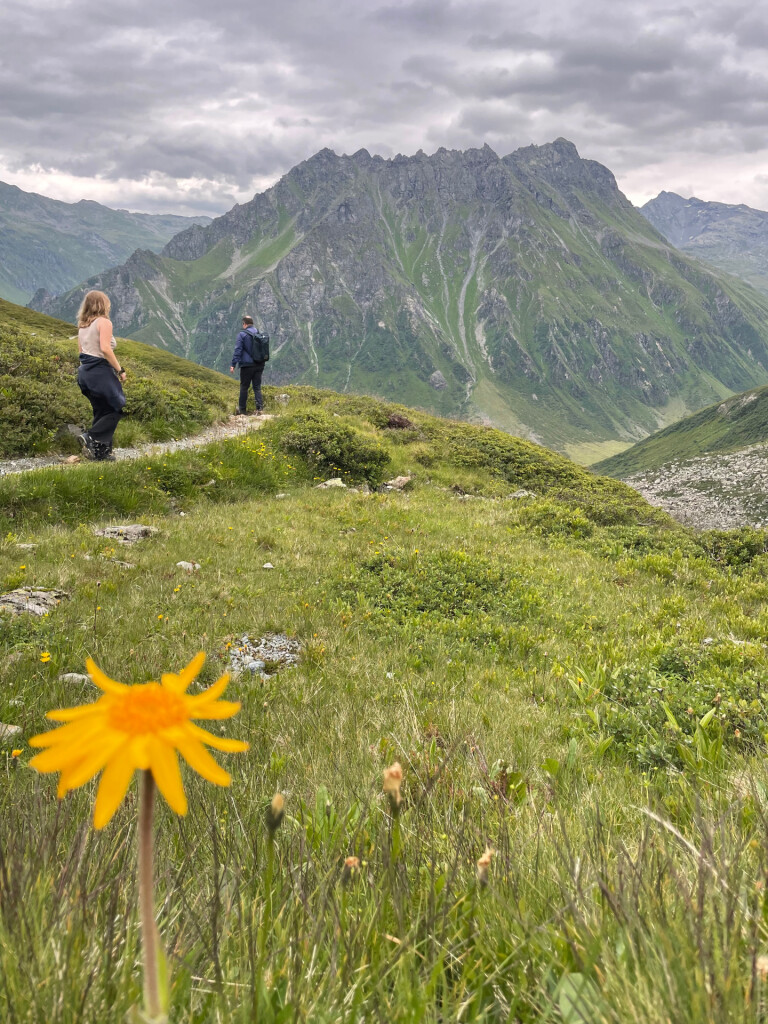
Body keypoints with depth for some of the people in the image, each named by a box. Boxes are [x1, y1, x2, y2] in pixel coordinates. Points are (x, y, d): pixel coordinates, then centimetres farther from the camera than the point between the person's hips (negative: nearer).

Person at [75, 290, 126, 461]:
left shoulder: (82, 325, 15)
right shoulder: (104, 322, -9)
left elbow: (80, 350, 17)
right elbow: (105, 348, -20)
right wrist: (120, 370, -16)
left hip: (85, 370, 8)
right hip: (101, 370, -8)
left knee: (101, 411, 14)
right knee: (115, 410, 0)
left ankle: (102, 452, 11)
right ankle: (92, 438, -13)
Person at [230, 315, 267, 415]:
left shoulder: (242, 334, -8)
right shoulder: (260, 334, 9)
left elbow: (237, 350, -12)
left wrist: (233, 365, -10)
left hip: (247, 365, -5)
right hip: (259, 365, 5)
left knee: (244, 387, 5)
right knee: (257, 387, 7)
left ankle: (241, 410, 10)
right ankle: (259, 408, -5)